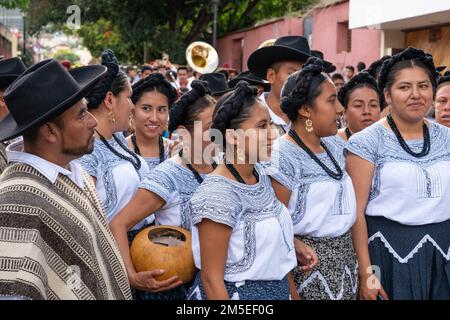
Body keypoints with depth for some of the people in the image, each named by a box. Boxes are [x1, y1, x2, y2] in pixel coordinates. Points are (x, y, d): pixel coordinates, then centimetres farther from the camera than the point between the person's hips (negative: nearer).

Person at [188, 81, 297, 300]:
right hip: (235, 294, -7)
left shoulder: (262, 175, 0)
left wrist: (293, 293, 11)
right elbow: (211, 280, -21)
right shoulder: (218, 195, -23)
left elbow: (276, 251, 10)